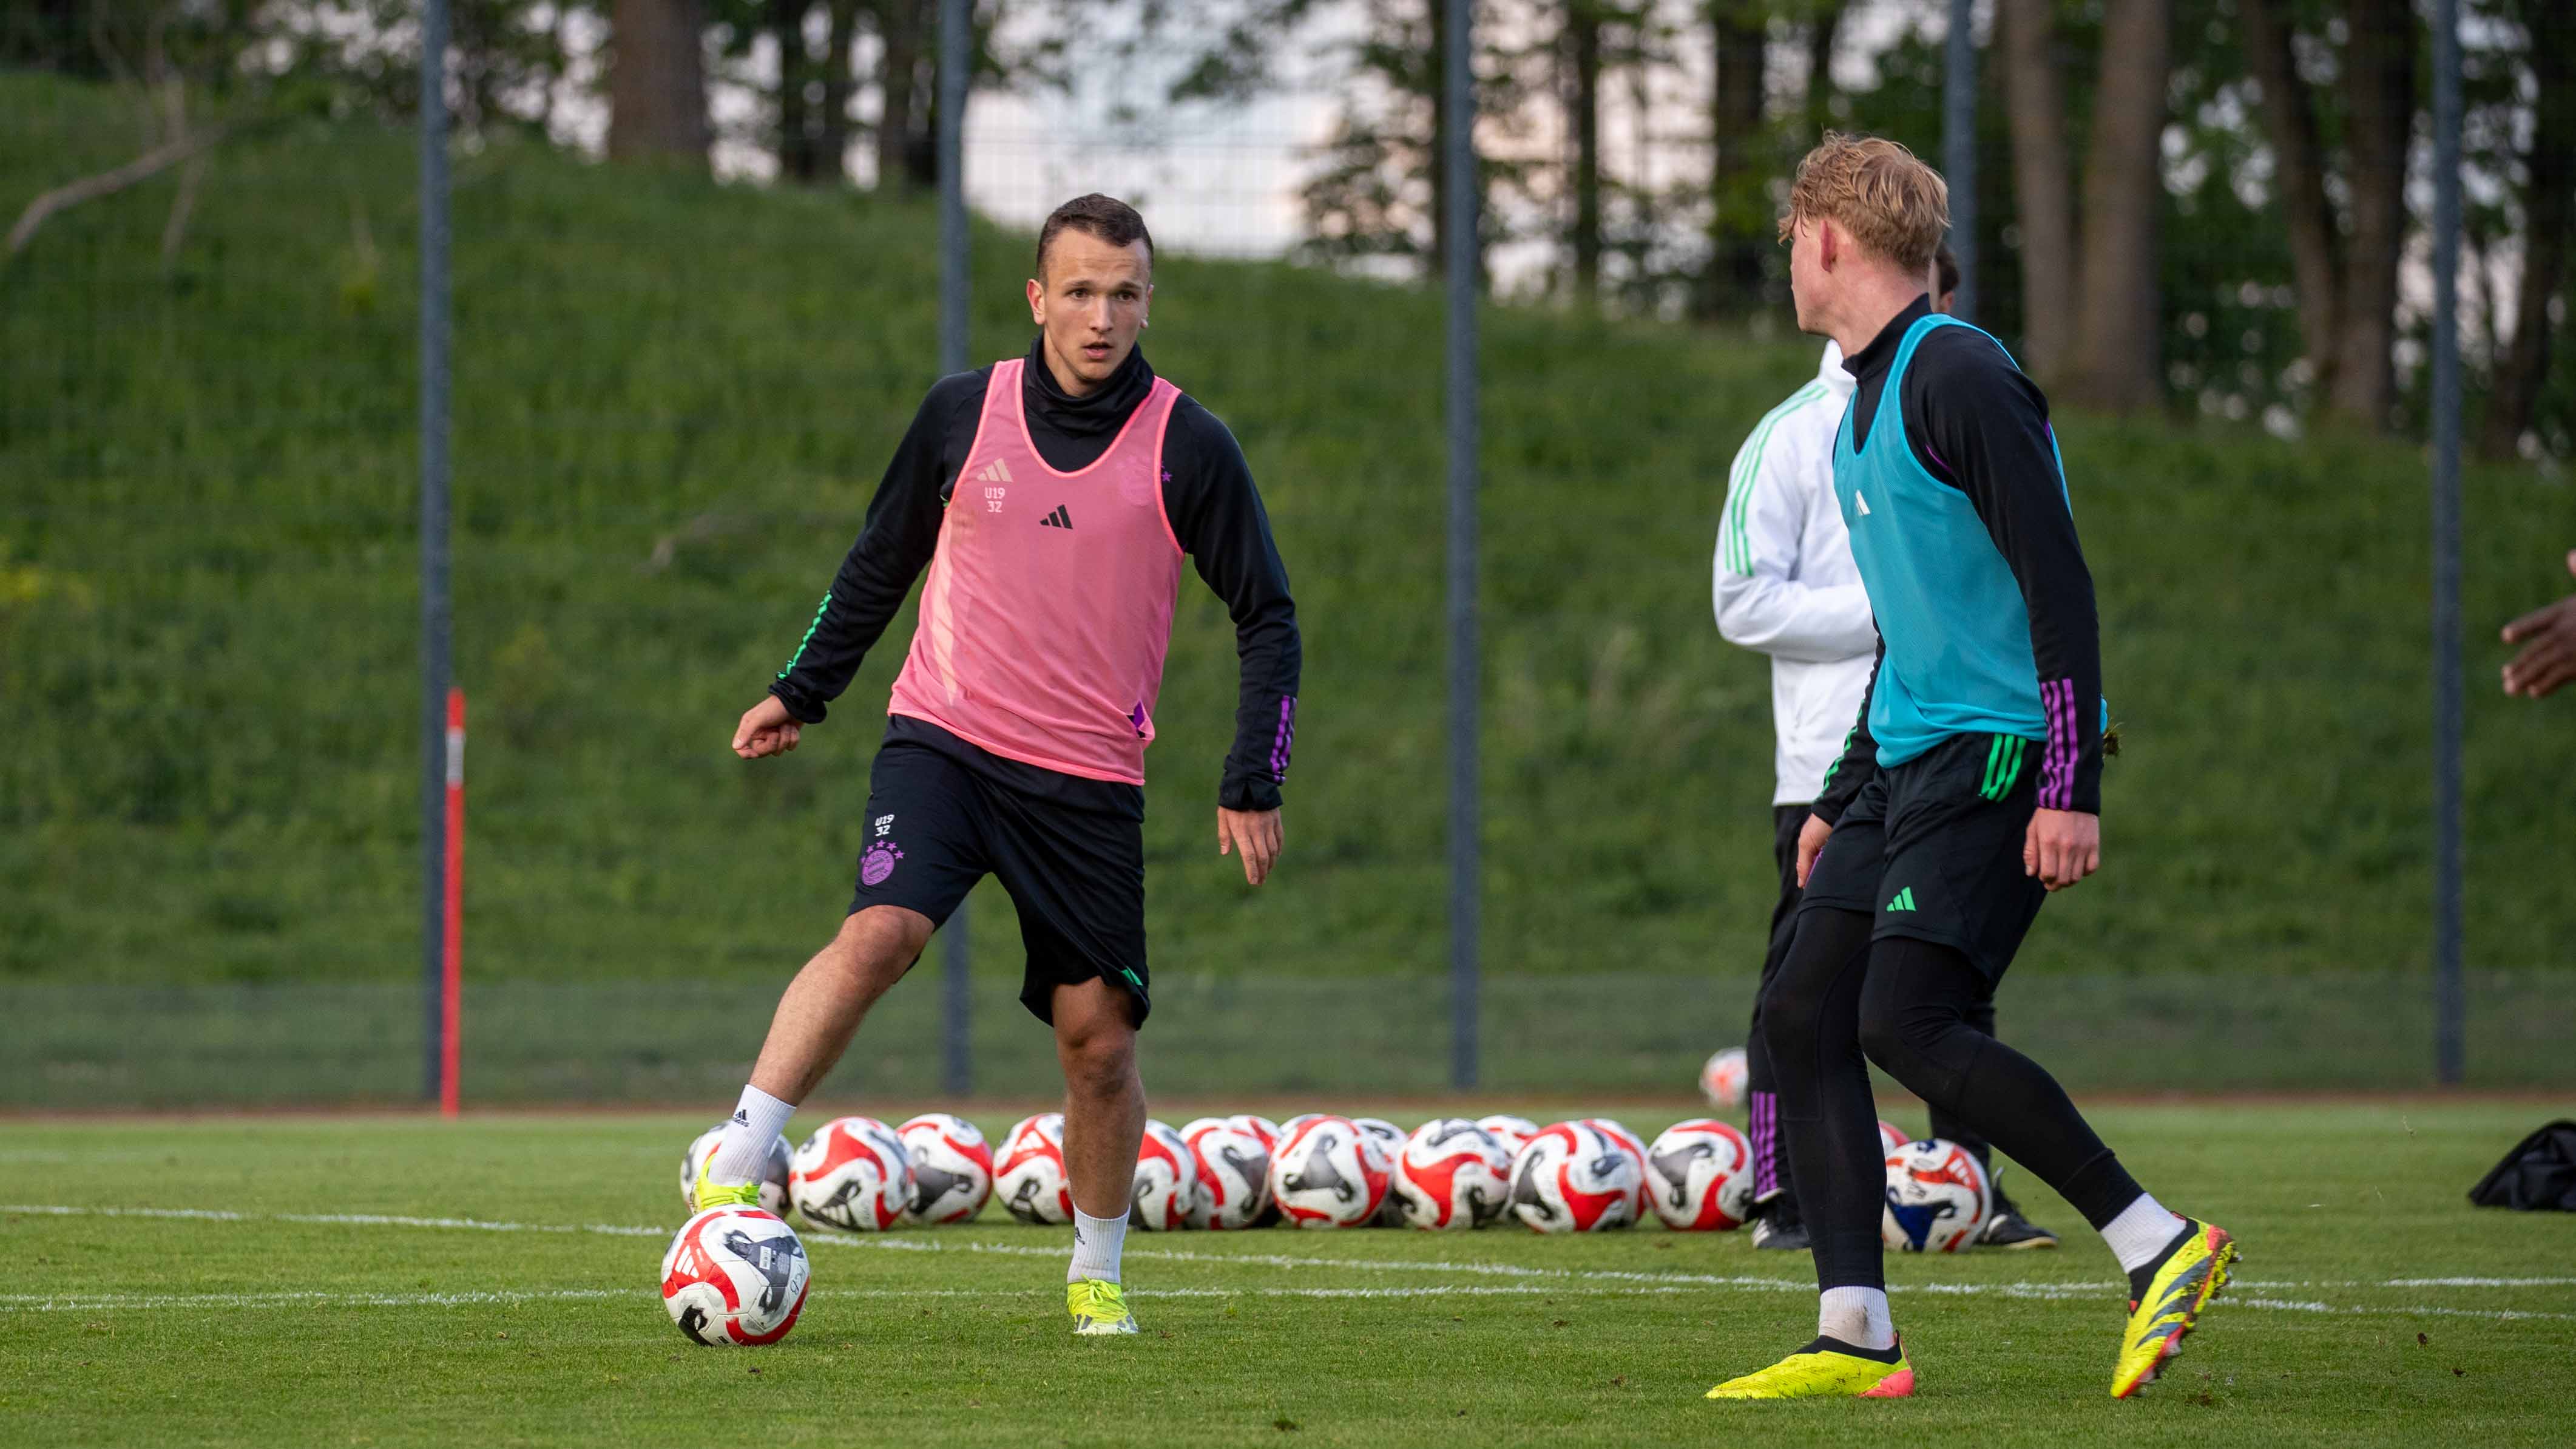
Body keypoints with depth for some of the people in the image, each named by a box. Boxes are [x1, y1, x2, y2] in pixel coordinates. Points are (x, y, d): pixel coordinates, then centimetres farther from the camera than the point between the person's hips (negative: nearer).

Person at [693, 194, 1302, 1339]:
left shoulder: (1187, 448, -3)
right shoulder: (962, 413, 1)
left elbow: (1267, 621, 4)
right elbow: (882, 560, 17)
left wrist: (1252, 787, -4)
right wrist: (800, 692, 17)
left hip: (1091, 781, 0)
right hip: (943, 737, 0)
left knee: (1098, 1040, 1)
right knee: (880, 934, -26)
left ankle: (1096, 1275, 22)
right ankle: (733, 1172, -24)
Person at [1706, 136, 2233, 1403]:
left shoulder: (1957, 377, -12)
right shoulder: (1863, 405, 19)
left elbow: (2057, 581, -18)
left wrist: (2071, 788, -23)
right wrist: (1841, 801, 28)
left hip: (2001, 751, -10)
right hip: (1909, 761, 10)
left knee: (1905, 1020, -20)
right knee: (1802, 1015, 2)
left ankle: (2159, 1244, -14)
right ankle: (1855, 1336, 2)